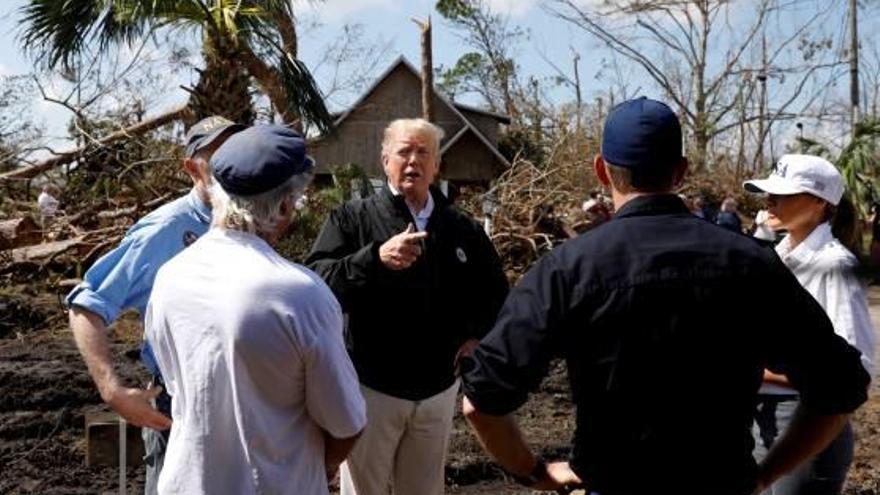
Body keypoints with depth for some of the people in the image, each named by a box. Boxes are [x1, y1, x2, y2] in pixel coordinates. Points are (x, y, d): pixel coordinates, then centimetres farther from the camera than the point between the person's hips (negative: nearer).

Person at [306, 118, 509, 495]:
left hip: (438, 389, 3)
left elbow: (495, 290, 18)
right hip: (371, 386, -3)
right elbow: (317, 284, -19)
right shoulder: (351, 219, -6)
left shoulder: (462, 228, 6)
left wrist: (478, 334, 1)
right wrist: (375, 258, -33)